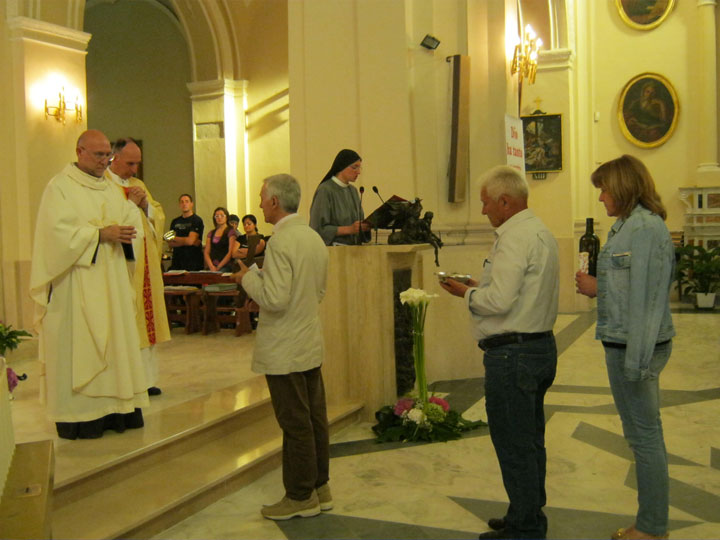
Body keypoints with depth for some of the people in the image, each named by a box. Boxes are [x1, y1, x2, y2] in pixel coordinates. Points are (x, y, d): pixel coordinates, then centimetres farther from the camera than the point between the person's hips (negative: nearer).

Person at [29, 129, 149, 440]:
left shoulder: (110, 189, 17)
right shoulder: (60, 187, -4)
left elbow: (131, 223, 12)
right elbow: (58, 231, -16)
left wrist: (124, 233, -11)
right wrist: (100, 234, -20)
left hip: (111, 282, 7)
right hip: (76, 284, -7)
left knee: (114, 341, 7)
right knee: (78, 346, -6)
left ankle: (114, 408, 13)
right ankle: (78, 415, -1)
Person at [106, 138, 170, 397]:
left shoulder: (139, 185, 19)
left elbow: (159, 216, 16)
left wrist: (146, 205, -2)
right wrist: (128, 204, -16)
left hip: (144, 263, 7)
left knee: (146, 318, 7)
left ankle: (146, 379, 14)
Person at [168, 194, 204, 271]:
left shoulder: (197, 220, -1)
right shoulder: (175, 222, 15)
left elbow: (190, 240, -11)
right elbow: (170, 243, 7)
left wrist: (174, 238, 3)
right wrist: (185, 241, -8)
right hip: (177, 261, 5)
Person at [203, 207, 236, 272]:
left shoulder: (230, 231, 3)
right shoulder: (211, 233, 19)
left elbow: (230, 252, -5)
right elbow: (206, 252, 13)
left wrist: (218, 267, -11)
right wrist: (211, 266, -5)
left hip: (225, 266, -3)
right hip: (211, 267, 3)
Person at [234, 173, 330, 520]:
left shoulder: (281, 241, -19)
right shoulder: (315, 238, 9)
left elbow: (275, 299, -25)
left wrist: (248, 278, -8)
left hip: (284, 351, -9)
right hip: (312, 345, 9)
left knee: (296, 425, 1)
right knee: (315, 419, 14)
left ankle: (301, 497, 12)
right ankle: (319, 487, 26)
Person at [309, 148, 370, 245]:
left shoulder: (353, 191, 15)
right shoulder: (325, 190, -6)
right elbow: (319, 228, -11)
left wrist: (366, 226, 0)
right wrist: (349, 229, -16)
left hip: (354, 248, 6)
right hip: (332, 250, -6)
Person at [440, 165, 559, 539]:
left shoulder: (515, 237, -17)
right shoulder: (540, 231, 15)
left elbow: (499, 300, -24)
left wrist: (466, 293, -7)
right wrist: (481, 287, 12)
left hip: (512, 352, -11)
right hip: (540, 345, 11)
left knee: (514, 444, -1)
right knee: (530, 440, 19)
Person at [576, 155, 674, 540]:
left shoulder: (644, 228, -16)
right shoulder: (631, 226, 15)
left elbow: (645, 297, -21)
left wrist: (636, 360, -21)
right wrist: (598, 288, 7)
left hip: (634, 346, -10)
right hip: (629, 344, 10)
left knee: (644, 436, 0)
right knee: (645, 435, 16)